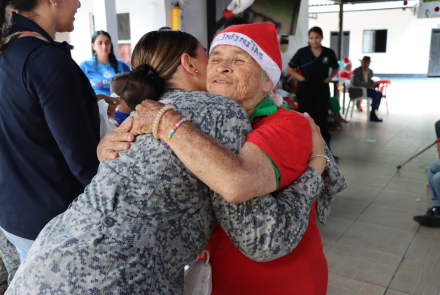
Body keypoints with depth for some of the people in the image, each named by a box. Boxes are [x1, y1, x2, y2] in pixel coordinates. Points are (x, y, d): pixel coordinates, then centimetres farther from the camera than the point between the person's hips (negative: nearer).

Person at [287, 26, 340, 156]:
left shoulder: (329, 53, 3)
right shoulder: (302, 52, -1)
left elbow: (335, 68, 19)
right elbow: (289, 68, 6)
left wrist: (329, 78, 1)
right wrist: (300, 77, -8)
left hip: (322, 89, 1)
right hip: (305, 88, -1)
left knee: (321, 118, 6)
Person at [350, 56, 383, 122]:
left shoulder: (370, 71, 11)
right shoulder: (356, 71, -13)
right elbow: (354, 82, -29)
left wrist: (374, 84, 0)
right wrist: (368, 84, -30)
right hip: (357, 90, -8)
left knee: (379, 93, -14)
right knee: (375, 94, -24)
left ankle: (373, 113, -12)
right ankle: (372, 115, -17)